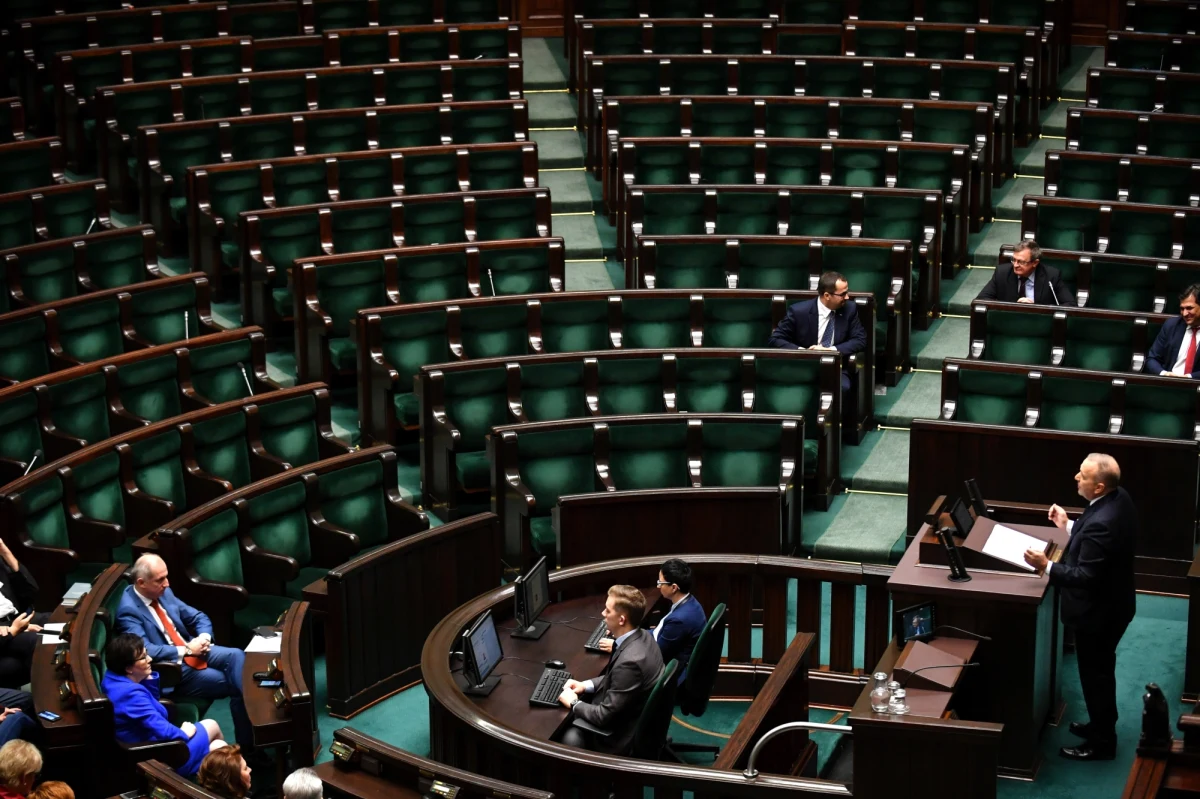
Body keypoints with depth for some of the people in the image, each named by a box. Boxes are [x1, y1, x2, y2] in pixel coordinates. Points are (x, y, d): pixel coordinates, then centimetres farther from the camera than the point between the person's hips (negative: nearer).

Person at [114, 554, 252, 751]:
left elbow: (198, 617, 14)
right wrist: (186, 650, -23)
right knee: (233, 683, -17)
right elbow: (146, 650, -28)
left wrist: (204, 638, -8)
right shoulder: (128, 610, -17)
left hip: (193, 650, 7)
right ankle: (246, 743, -4)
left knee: (236, 655, -20)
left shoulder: (164, 592, 7)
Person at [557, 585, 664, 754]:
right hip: (624, 715, 9)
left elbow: (604, 716, -26)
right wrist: (586, 685, 2)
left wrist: (573, 703, -11)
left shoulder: (630, 661, -34)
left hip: (620, 734, -9)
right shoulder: (642, 637, -5)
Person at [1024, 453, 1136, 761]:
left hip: (1097, 611, -10)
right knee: (1100, 671, 26)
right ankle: (1102, 725, 44)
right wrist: (1069, 527, 5)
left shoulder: (1102, 523, -35)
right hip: (1111, 601, 10)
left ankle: (1101, 743, 26)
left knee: (1095, 674, 9)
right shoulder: (1118, 498, -5)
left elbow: (1085, 576, -30)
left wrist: (1046, 566, -27)